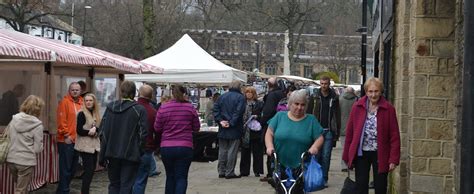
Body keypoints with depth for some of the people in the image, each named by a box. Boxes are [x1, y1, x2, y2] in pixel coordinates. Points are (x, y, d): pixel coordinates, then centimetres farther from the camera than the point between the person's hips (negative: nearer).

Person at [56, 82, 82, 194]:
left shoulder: (81, 103, 12)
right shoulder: (65, 102, -9)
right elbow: (61, 121, -15)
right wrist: (66, 135, -18)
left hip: (77, 141, 8)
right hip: (66, 141, -8)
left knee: (73, 168, 14)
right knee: (66, 169, -5)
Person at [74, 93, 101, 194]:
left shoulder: (96, 114, 11)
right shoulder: (82, 114, -9)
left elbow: (99, 128, 7)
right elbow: (79, 130, -15)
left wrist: (95, 130, -13)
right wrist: (90, 132, -16)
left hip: (94, 145, 7)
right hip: (85, 146, -7)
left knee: (92, 169, 10)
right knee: (89, 170, -11)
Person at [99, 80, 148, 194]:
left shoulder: (110, 107, 2)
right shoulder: (140, 110, -7)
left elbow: (103, 132, 1)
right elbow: (143, 134, -9)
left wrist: (102, 155, 3)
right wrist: (140, 153, 2)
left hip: (112, 153, 3)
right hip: (130, 154, -3)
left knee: (114, 184, 15)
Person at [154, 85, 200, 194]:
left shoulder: (163, 108, -2)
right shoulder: (190, 108, -3)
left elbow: (157, 129, 4)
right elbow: (196, 128, 5)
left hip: (166, 148, 2)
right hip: (185, 147, -2)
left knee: (170, 177, 16)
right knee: (181, 177, 0)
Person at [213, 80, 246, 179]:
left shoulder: (222, 97, 9)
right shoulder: (240, 97, -7)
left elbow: (215, 109, 2)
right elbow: (239, 112, -17)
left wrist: (220, 121, -4)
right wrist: (231, 123, -16)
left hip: (223, 129, 5)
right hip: (234, 130, -5)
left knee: (222, 150, 12)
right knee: (232, 150, 0)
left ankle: (221, 171, 15)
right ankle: (229, 172, 1)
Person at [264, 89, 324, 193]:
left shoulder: (311, 120, 4)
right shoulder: (280, 116, 5)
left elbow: (319, 138, 1)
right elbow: (269, 133, 3)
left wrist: (315, 147, -19)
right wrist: (269, 146, -15)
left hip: (301, 168, 0)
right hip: (280, 165, 0)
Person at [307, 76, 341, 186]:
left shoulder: (334, 98, 7)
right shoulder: (314, 97, 5)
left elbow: (337, 115, 7)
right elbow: (309, 114, 3)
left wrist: (337, 132, 2)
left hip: (329, 131, 0)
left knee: (326, 156, 0)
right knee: (316, 155, 1)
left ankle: (324, 179, 7)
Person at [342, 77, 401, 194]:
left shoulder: (388, 109, -4)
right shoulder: (357, 107, 0)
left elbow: (395, 136, -6)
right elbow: (349, 132, 3)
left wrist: (393, 159, -11)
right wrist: (347, 156, 2)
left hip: (380, 154, -1)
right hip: (361, 153, 1)